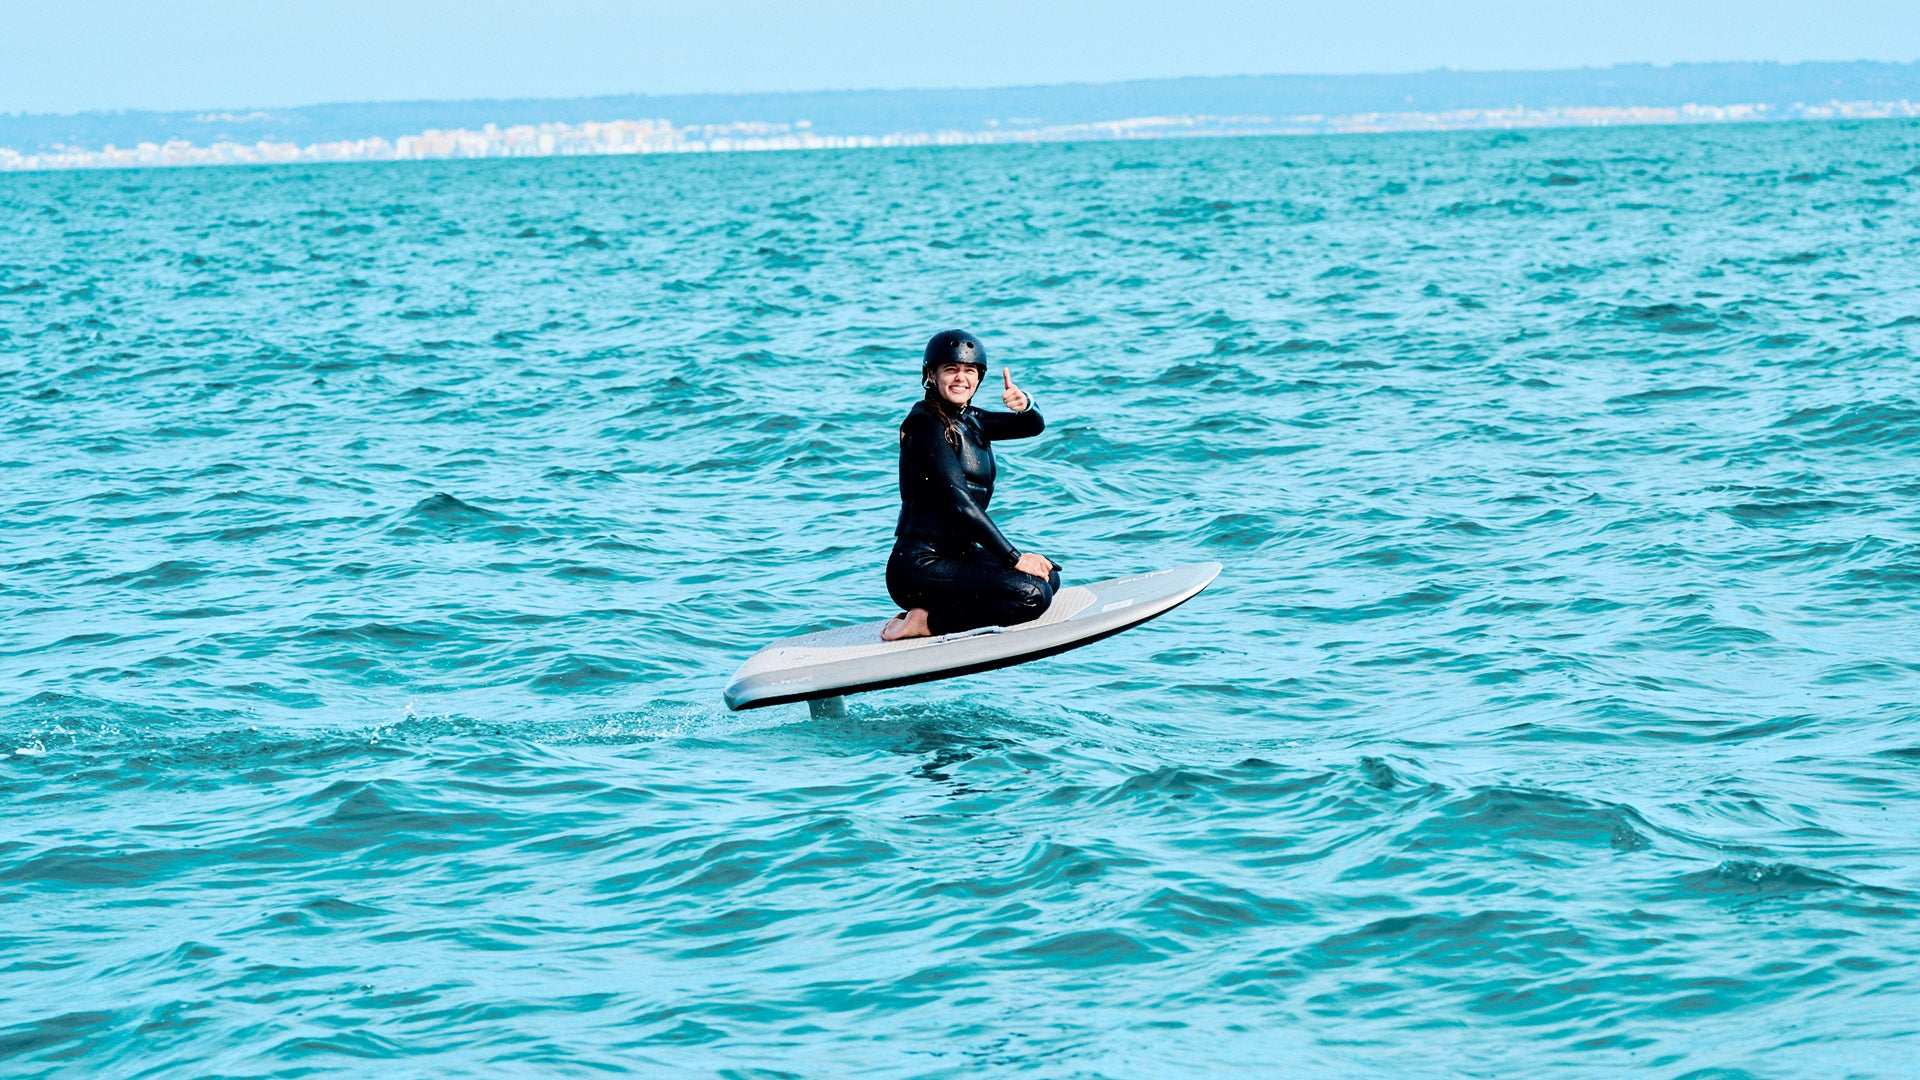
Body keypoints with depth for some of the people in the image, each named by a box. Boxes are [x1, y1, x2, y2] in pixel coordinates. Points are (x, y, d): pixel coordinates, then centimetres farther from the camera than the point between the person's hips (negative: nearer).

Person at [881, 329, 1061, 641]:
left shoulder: (967, 419, 14)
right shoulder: (928, 425, -13)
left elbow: (1033, 426, 5)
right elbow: (961, 503, -18)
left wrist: (1025, 405, -19)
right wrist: (1014, 557, -17)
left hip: (957, 553, 10)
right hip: (919, 566, -10)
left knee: (1049, 575, 9)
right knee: (1033, 594, -21)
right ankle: (925, 620, -13)